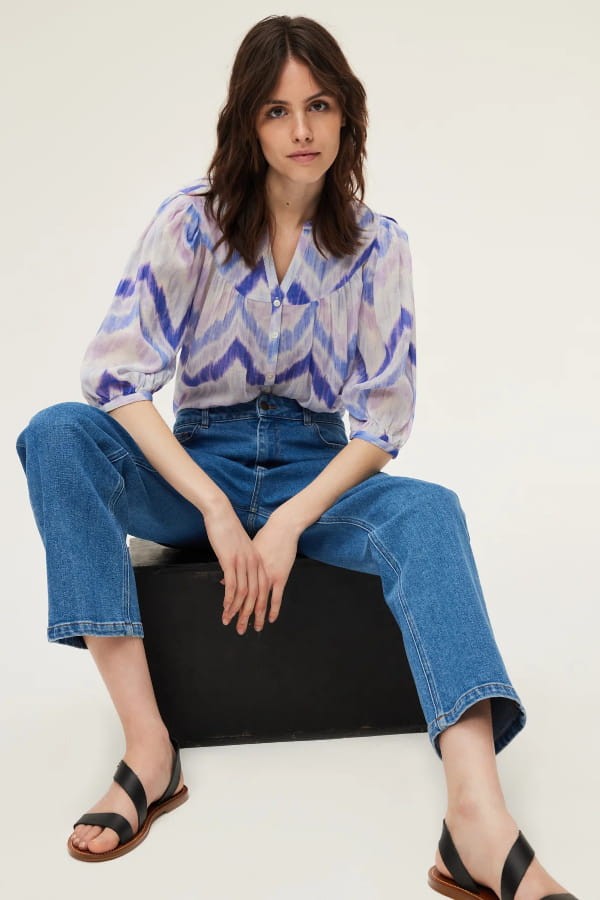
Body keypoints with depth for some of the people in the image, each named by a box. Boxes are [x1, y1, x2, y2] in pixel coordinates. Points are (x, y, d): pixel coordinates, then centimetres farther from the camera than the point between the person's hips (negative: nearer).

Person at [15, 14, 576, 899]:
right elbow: (113, 370, -14)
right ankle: (148, 746, -33)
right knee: (57, 435, -28)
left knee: (428, 512, -32)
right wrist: (217, 511, -22)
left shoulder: (377, 244, -1)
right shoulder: (192, 220, -4)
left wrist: (290, 524, -19)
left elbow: (384, 420, -4)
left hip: (317, 470, 0)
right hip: (199, 461, 0)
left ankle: (480, 829, -49)